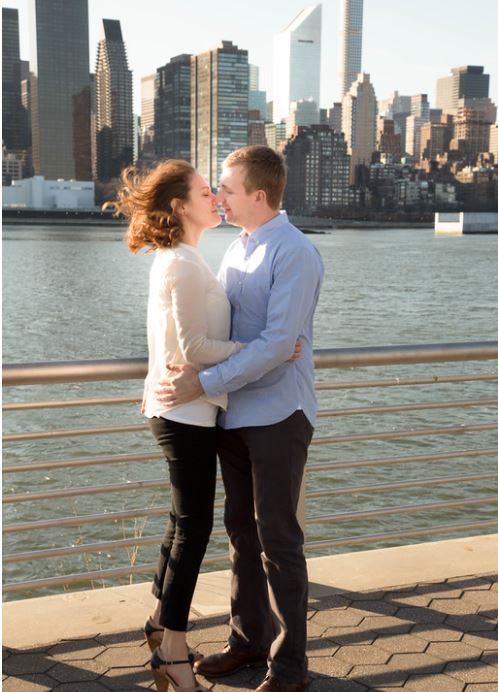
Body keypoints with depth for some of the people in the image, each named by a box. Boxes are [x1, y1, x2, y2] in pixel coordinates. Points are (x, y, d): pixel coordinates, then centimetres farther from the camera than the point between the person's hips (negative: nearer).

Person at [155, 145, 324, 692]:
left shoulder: (294, 254, -15)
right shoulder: (237, 250, 12)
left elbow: (277, 343, -22)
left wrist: (205, 384, -22)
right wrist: (177, 377, 7)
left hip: (278, 415, -8)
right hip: (234, 413, 8)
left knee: (277, 538, 1)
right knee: (241, 529, 16)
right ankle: (248, 639, 33)